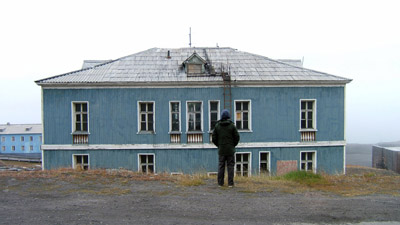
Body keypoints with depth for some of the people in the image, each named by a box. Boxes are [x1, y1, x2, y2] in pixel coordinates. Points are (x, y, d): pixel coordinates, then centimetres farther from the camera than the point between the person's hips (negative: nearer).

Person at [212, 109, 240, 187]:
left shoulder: (217, 126, 0)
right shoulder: (232, 125, -5)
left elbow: (214, 138, 2)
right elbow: (237, 137, -3)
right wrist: (233, 145, 11)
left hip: (221, 150, 2)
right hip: (230, 150, -2)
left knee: (221, 166, 8)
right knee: (230, 166, 3)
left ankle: (220, 183, 9)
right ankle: (230, 183, 2)